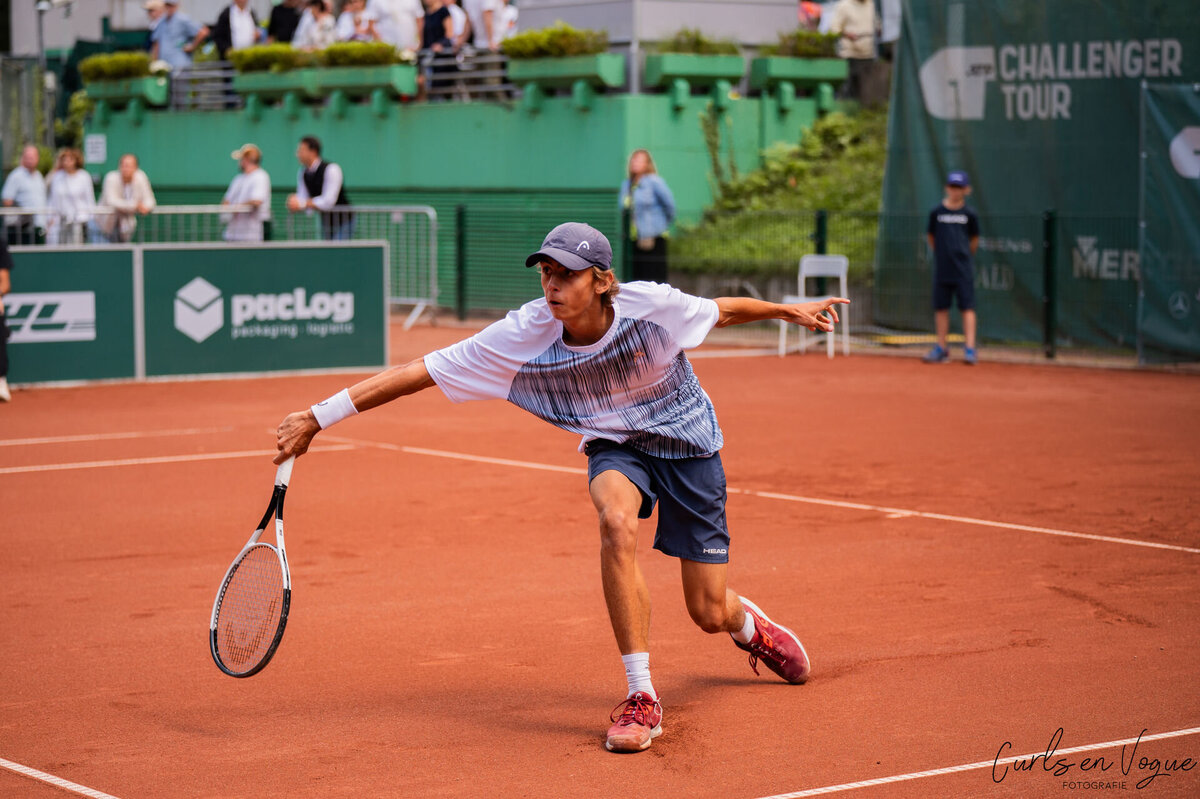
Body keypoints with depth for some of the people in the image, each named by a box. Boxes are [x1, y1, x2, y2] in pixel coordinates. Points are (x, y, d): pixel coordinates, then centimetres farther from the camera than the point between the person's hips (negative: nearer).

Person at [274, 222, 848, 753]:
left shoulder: (651, 304, -28)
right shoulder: (525, 335, -26)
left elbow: (720, 311, -5)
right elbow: (419, 372, -26)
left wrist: (790, 311, 8)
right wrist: (317, 417, -27)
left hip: (688, 441, 0)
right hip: (615, 447, 0)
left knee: (709, 614, 1)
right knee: (616, 520, -36)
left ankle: (748, 625, 45)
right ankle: (641, 699, -26)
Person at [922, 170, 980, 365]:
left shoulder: (970, 214, 0)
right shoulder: (936, 212, 3)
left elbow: (974, 240, 10)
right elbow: (930, 236, 14)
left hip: (964, 270, -2)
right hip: (942, 269, 2)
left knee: (967, 308, -5)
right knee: (941, 308, 6)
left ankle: (970, 349, -6)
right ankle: (941, 348, 16)